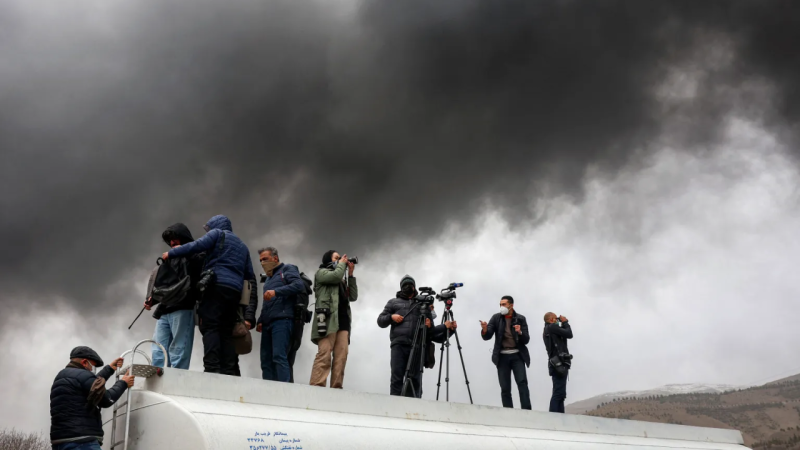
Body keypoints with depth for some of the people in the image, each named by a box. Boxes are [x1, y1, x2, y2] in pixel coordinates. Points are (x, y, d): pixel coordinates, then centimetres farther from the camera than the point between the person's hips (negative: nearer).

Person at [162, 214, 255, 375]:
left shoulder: (217, 234, 13)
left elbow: (197, 246, -4)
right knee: (226, 332, 3)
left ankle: (212, 367, -26)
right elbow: (250, 275, 26)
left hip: (217, 285, -6)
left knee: (210, 327, -12)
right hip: (235, 291, 6)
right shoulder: (243, 246, 33)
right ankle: (229, 371, -8)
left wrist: (170, 253, 4)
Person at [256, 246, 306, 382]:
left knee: (279, 357, -20)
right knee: (266, 360, 1)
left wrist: (276, 291, -21)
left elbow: (299, 285, -13)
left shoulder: (287, 269, 6)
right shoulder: (268, 278, 29)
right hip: (267, 323, 8)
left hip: (282, 320, -8)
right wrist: (260, 321, 18)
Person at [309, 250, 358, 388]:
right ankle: (316, 387, -23)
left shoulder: (342, 280, 32)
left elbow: (353, 297, 22)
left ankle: (336, 388, -11)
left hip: (343, 320, 7)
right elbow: (336, 275, -7)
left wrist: (350, 275, 21)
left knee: (341, 356, -7)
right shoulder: (322, 272, 14)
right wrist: (342, 263, 12)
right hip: (328, 318, -6)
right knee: (324, 354, -17)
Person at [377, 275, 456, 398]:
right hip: (399, 344, 0)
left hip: (417, 346, 1)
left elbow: (430, 329, 20)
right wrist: (391, 317, 0)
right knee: (397, 378, -12)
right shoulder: (393, 302, 25)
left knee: (415, 379, -8)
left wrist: (445, 327, 3)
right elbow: (380, 321, 19)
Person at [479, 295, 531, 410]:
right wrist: (484, 330, -26)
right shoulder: (496, 318, 3)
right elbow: (487, 337, -4)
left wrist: (520, 332, -22)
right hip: (502, 356, 1)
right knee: (505, 388, 0)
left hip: (517, 355, -1)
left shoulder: (520, 319, 2)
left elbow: (526, 340, -1)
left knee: (522, 383, -14)